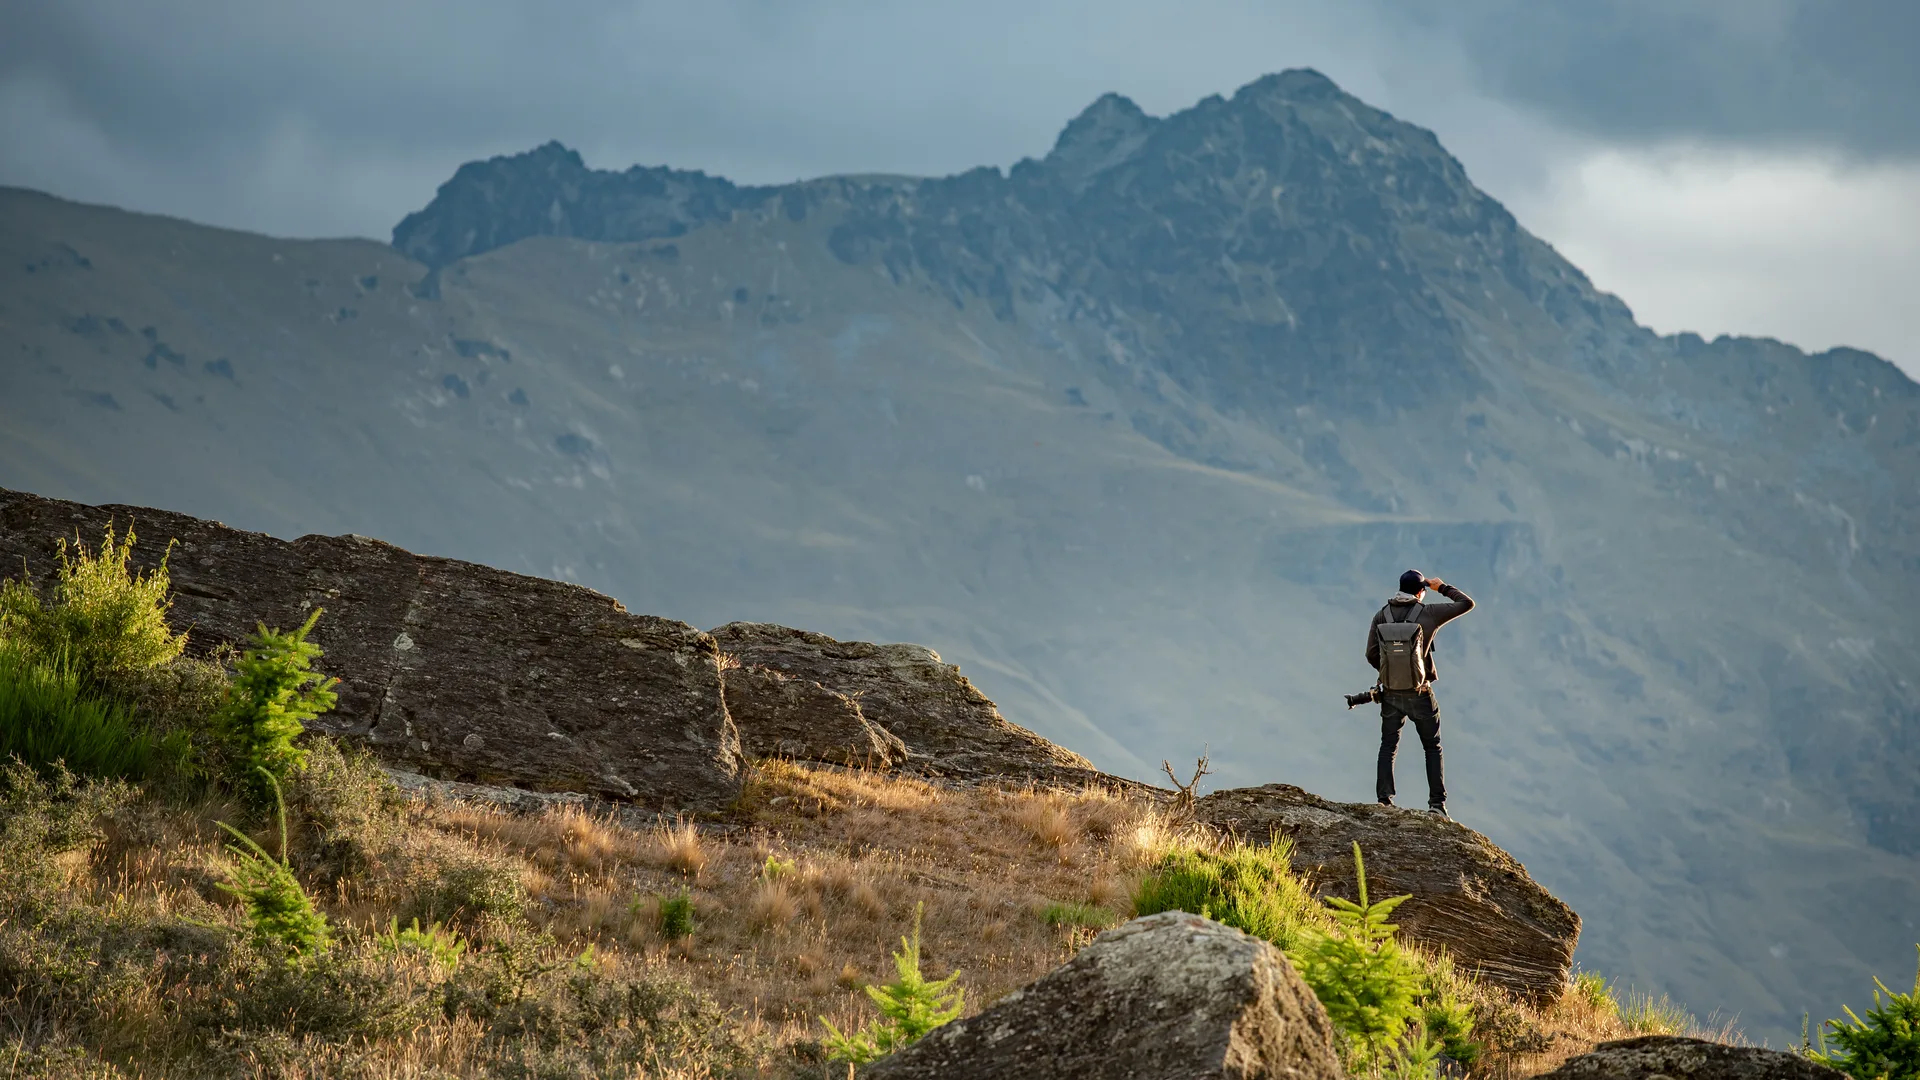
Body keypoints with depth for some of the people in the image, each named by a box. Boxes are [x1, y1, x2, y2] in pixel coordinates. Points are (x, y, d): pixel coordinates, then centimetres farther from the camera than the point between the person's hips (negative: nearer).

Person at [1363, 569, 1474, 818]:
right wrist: (1442, 587, 10)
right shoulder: (1427, 614, -9)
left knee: (1388, 747, 14)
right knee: (1433, 748, 11)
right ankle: (1437, 804, 5)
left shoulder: (1381, 616, -2)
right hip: (1420, 694, -2)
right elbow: (1467, 604, -3)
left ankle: (1384, 801, 7)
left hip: (1391, 694, 2)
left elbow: (1371, 655, -2)